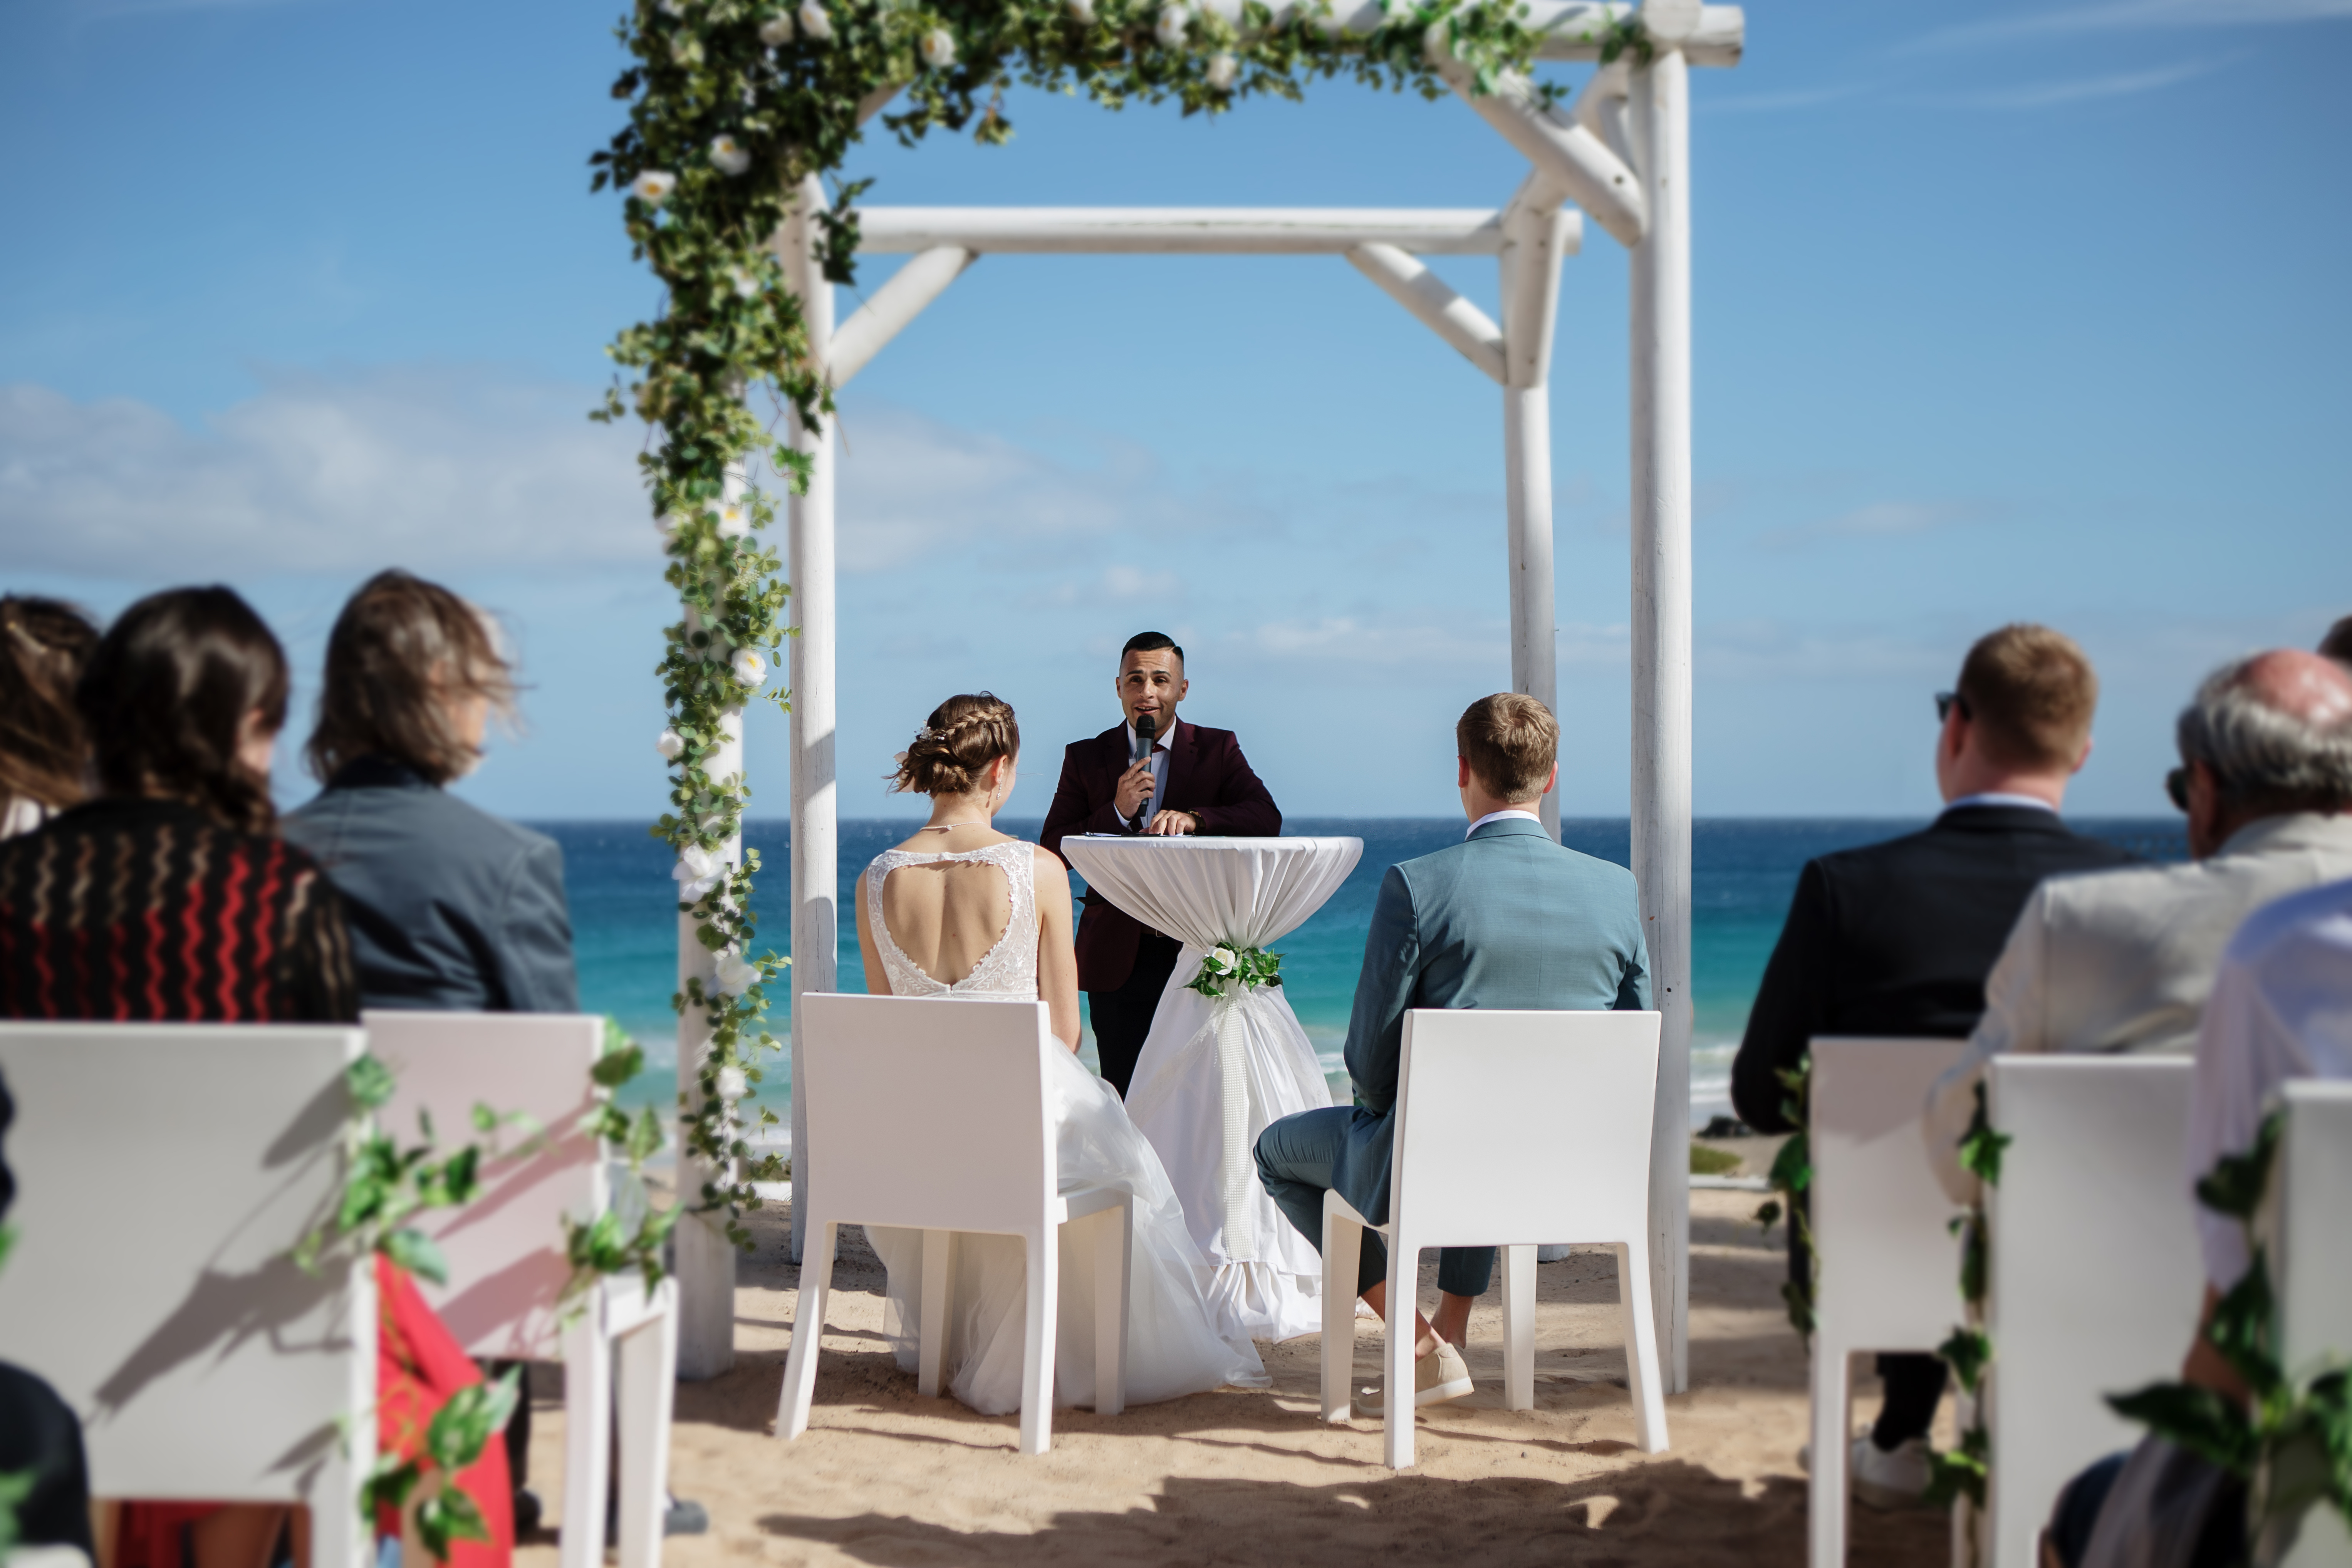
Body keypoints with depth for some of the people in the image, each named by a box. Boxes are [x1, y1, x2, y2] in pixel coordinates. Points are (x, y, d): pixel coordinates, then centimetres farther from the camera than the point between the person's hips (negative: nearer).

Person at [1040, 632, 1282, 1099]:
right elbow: (1052, 852, 0)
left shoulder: (1218, 750, 5)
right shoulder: (1086, 758, 7)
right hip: (1119, 958, 1)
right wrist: (1117, 812, -15)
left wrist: (1192, 818, -28)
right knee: (1126, 1102, 3)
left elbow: (1267, 818, -11)